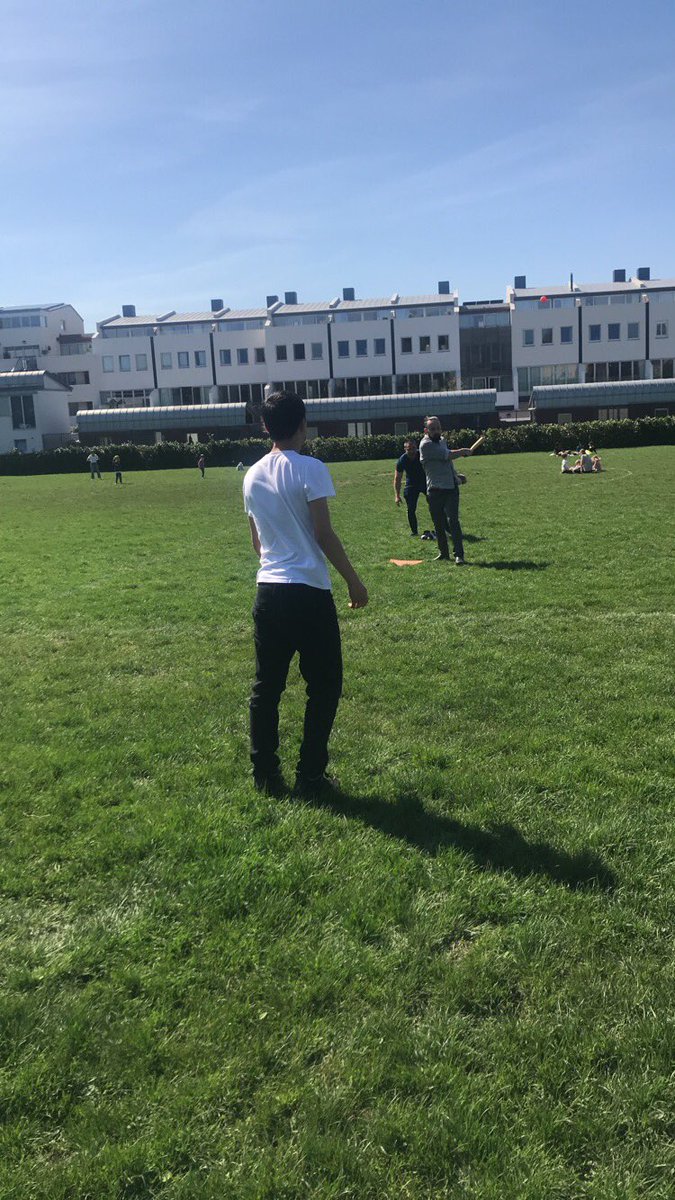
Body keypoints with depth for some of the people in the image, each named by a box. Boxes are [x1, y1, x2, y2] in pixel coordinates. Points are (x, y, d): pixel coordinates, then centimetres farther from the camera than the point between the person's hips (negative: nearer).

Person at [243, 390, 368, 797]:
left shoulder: (253, 475, 10)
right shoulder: (310, 469, -9)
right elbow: (324, 533, -13)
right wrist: (353, 580, -5)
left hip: (268, 591, 6)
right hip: (309, 592, -6)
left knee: (266, 687, 12)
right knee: (324, 686, 8)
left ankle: (266, 775, 19)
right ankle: (310, 776, 12)